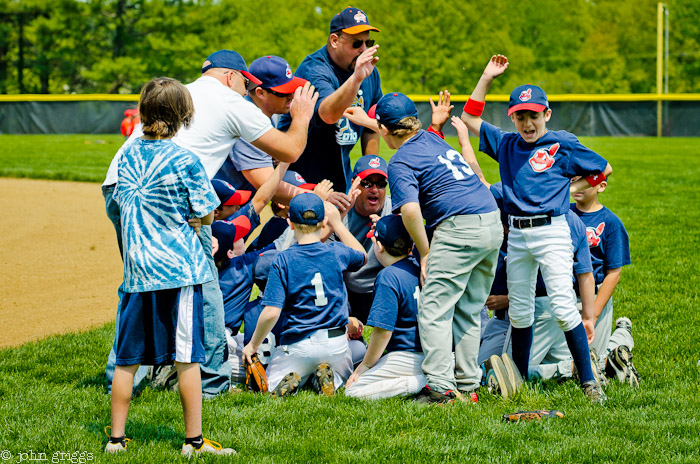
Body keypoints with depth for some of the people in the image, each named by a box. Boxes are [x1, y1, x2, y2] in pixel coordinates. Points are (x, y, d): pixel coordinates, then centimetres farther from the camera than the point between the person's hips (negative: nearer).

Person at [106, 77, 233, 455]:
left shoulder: (128, 156, 5)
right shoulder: (184, 161, -10)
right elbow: (206, 215, -5)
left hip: (136, 269, 5)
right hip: (179, 268, -5)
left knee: (127, 358, 9)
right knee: (186, 356, 0)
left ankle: (116, 438, 14)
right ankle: (194, 440, 4)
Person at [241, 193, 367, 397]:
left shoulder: (283, 261, -13)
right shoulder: (337, 253, -4)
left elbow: (271, 313, -17)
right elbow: (362, 256, 23)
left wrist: (253, 345, -4)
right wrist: (337, 224, 22)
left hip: (299, 347, -2)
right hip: (336, 343, 2)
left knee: (270, 384, 19)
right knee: (343, 375, 32)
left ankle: (290, 380, -15)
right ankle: (328, 376, -3)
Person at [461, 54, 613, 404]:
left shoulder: (563, 145, 0)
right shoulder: (506, 145, 11)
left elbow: (603, 169, 11)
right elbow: (469, 118, 20)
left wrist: (572, 187, 5)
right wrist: (487, 77, 13)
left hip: (551, 231, -5)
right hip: (516, 235, 5)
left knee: (563, 306, -15)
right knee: (519, 311, 10)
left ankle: (587, 381, -10)